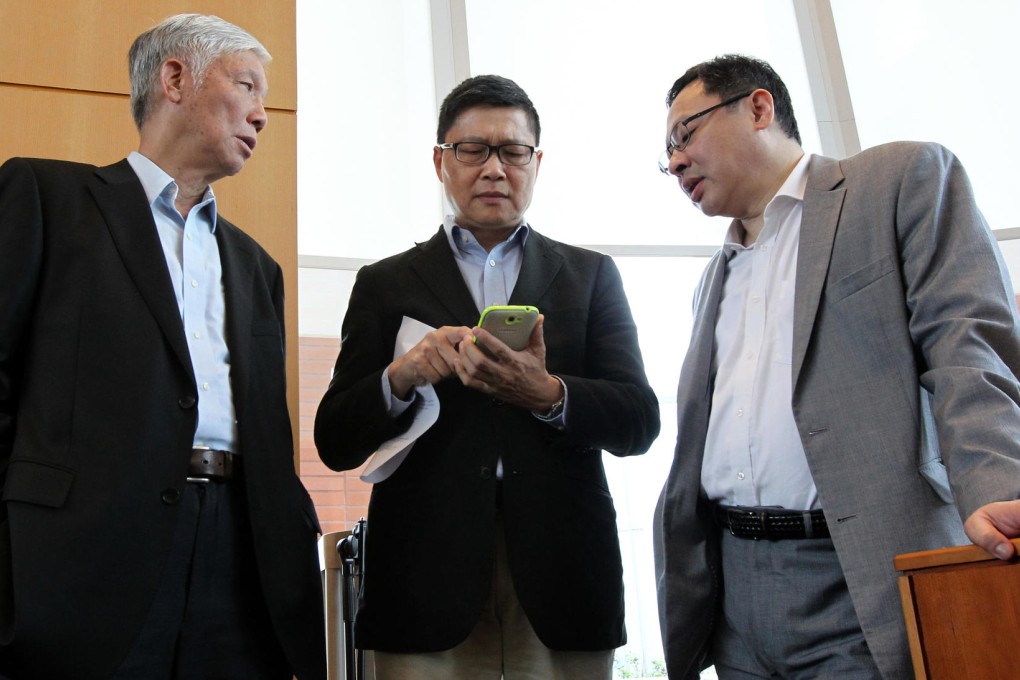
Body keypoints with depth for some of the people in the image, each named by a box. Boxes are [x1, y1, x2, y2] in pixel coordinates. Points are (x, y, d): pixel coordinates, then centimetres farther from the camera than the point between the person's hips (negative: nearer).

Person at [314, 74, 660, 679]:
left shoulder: (591, 274, 11)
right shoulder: (385, 284, 9)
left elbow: (640, 422, 2)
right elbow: (335, 443, 5)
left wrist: (546, 395, -17)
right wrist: (400, 378, -14)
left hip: (560, 569, 1)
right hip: (430, 571, 0)